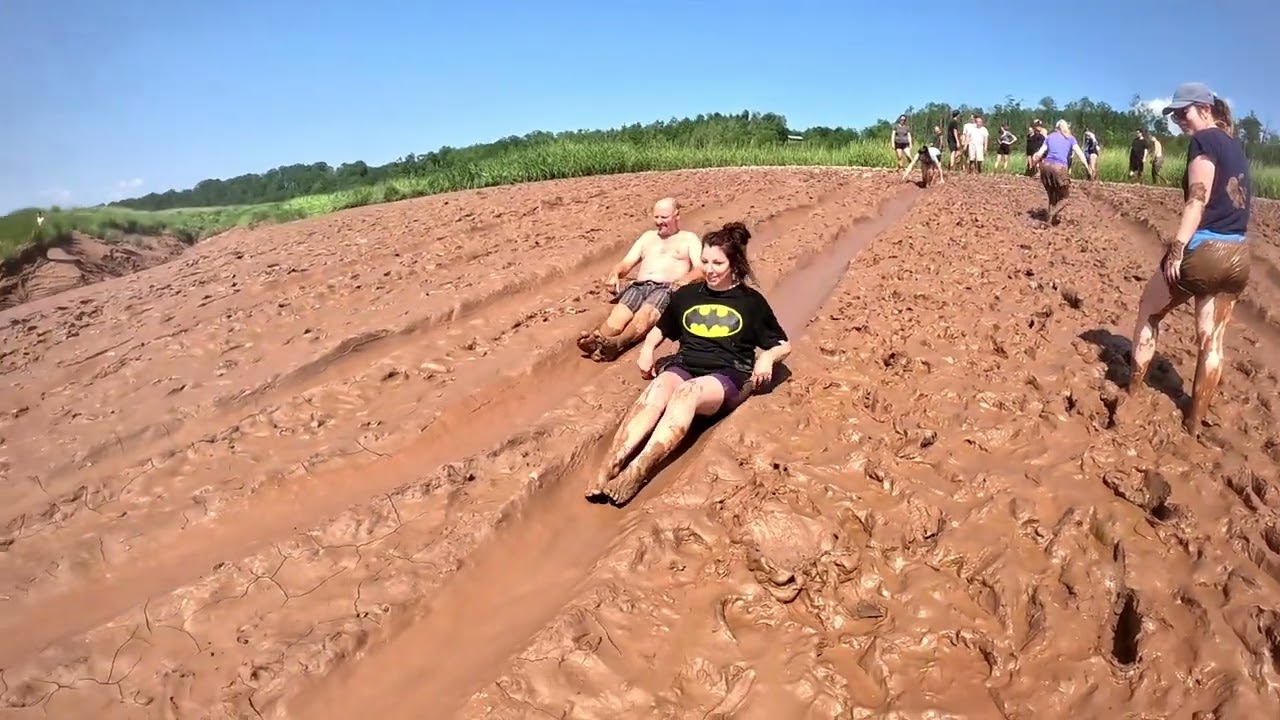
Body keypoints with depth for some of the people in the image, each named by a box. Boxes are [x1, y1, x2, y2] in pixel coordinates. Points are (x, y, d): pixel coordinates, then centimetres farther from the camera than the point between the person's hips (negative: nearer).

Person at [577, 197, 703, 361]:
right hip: (638, 286, 4)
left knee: (646, 313, -38)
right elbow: (626, 263, 23)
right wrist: (615, 273, -3)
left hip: (666, 288, -4)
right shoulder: (648, 236, 32)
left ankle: (616, 344, -65)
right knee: (619, 312, -31)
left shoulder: (689, 238, 19)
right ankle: (595, 340, -59)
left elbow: (701, 269, 3)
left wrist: (686, 279, -21)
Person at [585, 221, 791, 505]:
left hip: (727, 376, -3)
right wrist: (648, 348, 7)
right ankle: (609, 468, -52)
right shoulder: (687, 294, 17)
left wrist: (767, 357, -9)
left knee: (687, 392, -38)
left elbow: (783, 345, 13)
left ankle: (636, 473, -55)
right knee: (658, 388, -34)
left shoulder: (751, 301, 9)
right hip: (684, 367, 3)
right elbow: (660, 330, 29)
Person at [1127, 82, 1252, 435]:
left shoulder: (1205, 140, -6)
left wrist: (1177, 248, -20)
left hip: (1202, 249, -7)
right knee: (1212, 340, 9)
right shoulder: (1236, 147, 19)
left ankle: (1131, 393, 18)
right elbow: (1239, 201, 16)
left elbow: (1198, 199, -16)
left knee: (1149, 311, 13)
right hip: (1237, 256, 7)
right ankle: (1193, 424, 15)